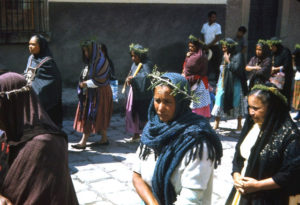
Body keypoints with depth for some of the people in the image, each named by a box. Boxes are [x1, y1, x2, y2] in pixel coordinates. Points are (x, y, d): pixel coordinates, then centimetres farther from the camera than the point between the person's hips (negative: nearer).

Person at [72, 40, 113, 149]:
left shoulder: (101, 61, -14)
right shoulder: (90, 61, 12)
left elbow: (99, 80, -19)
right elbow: (86, 76, 20)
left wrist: (85, 83, -14)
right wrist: (83, 82, 2)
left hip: (98, 94, -8)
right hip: (90, 93, 8)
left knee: (90, 117, -6)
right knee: (99, 118, 11)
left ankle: (83, 142, -3)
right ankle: (104, 139, 19)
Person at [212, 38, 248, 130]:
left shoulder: (238, 56, -10)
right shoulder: (224, 56, 11)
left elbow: (237, 69, -23)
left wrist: (228, 61, -14)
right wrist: (218, 85, 15)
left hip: (234, 85, -6)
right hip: (223, 84, 6)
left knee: (236, 104, 5)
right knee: (219, 103, 4)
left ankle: (239, 124, 19)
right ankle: (216, 124, 12)